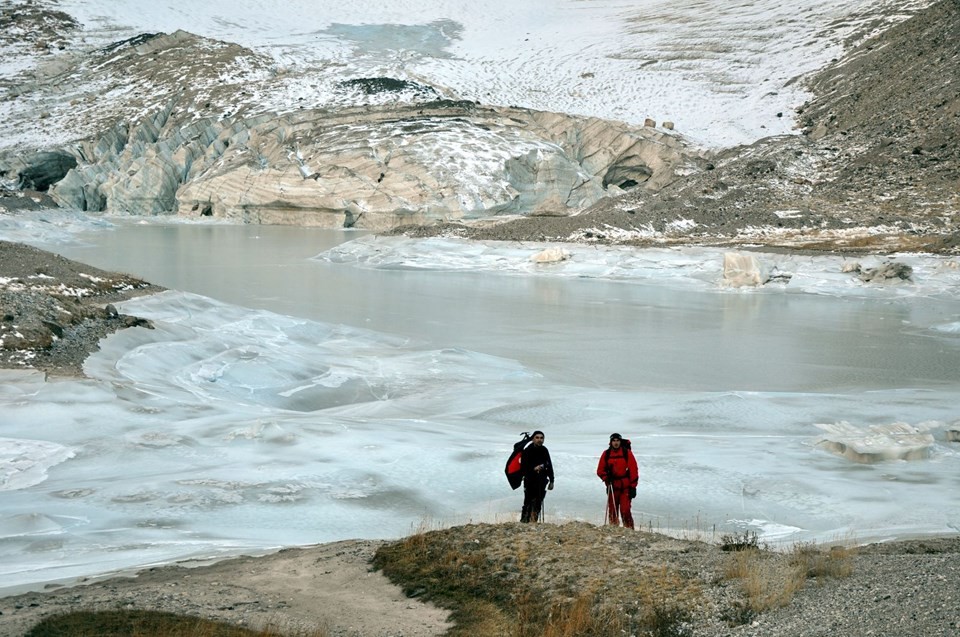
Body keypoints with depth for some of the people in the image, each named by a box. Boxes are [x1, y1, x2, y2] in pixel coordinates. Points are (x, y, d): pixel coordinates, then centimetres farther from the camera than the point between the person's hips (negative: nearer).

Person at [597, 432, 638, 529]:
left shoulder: (627, 453, -1)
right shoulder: (606, 454, 6)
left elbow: (633, 470, -1)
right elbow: (600, 470, 11)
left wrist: (633, 486, -5)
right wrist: (606, 478, -9)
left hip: (625, 487, -3)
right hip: (612, 487, 3)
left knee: (625, 510, -12)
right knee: (612, 510, 4)